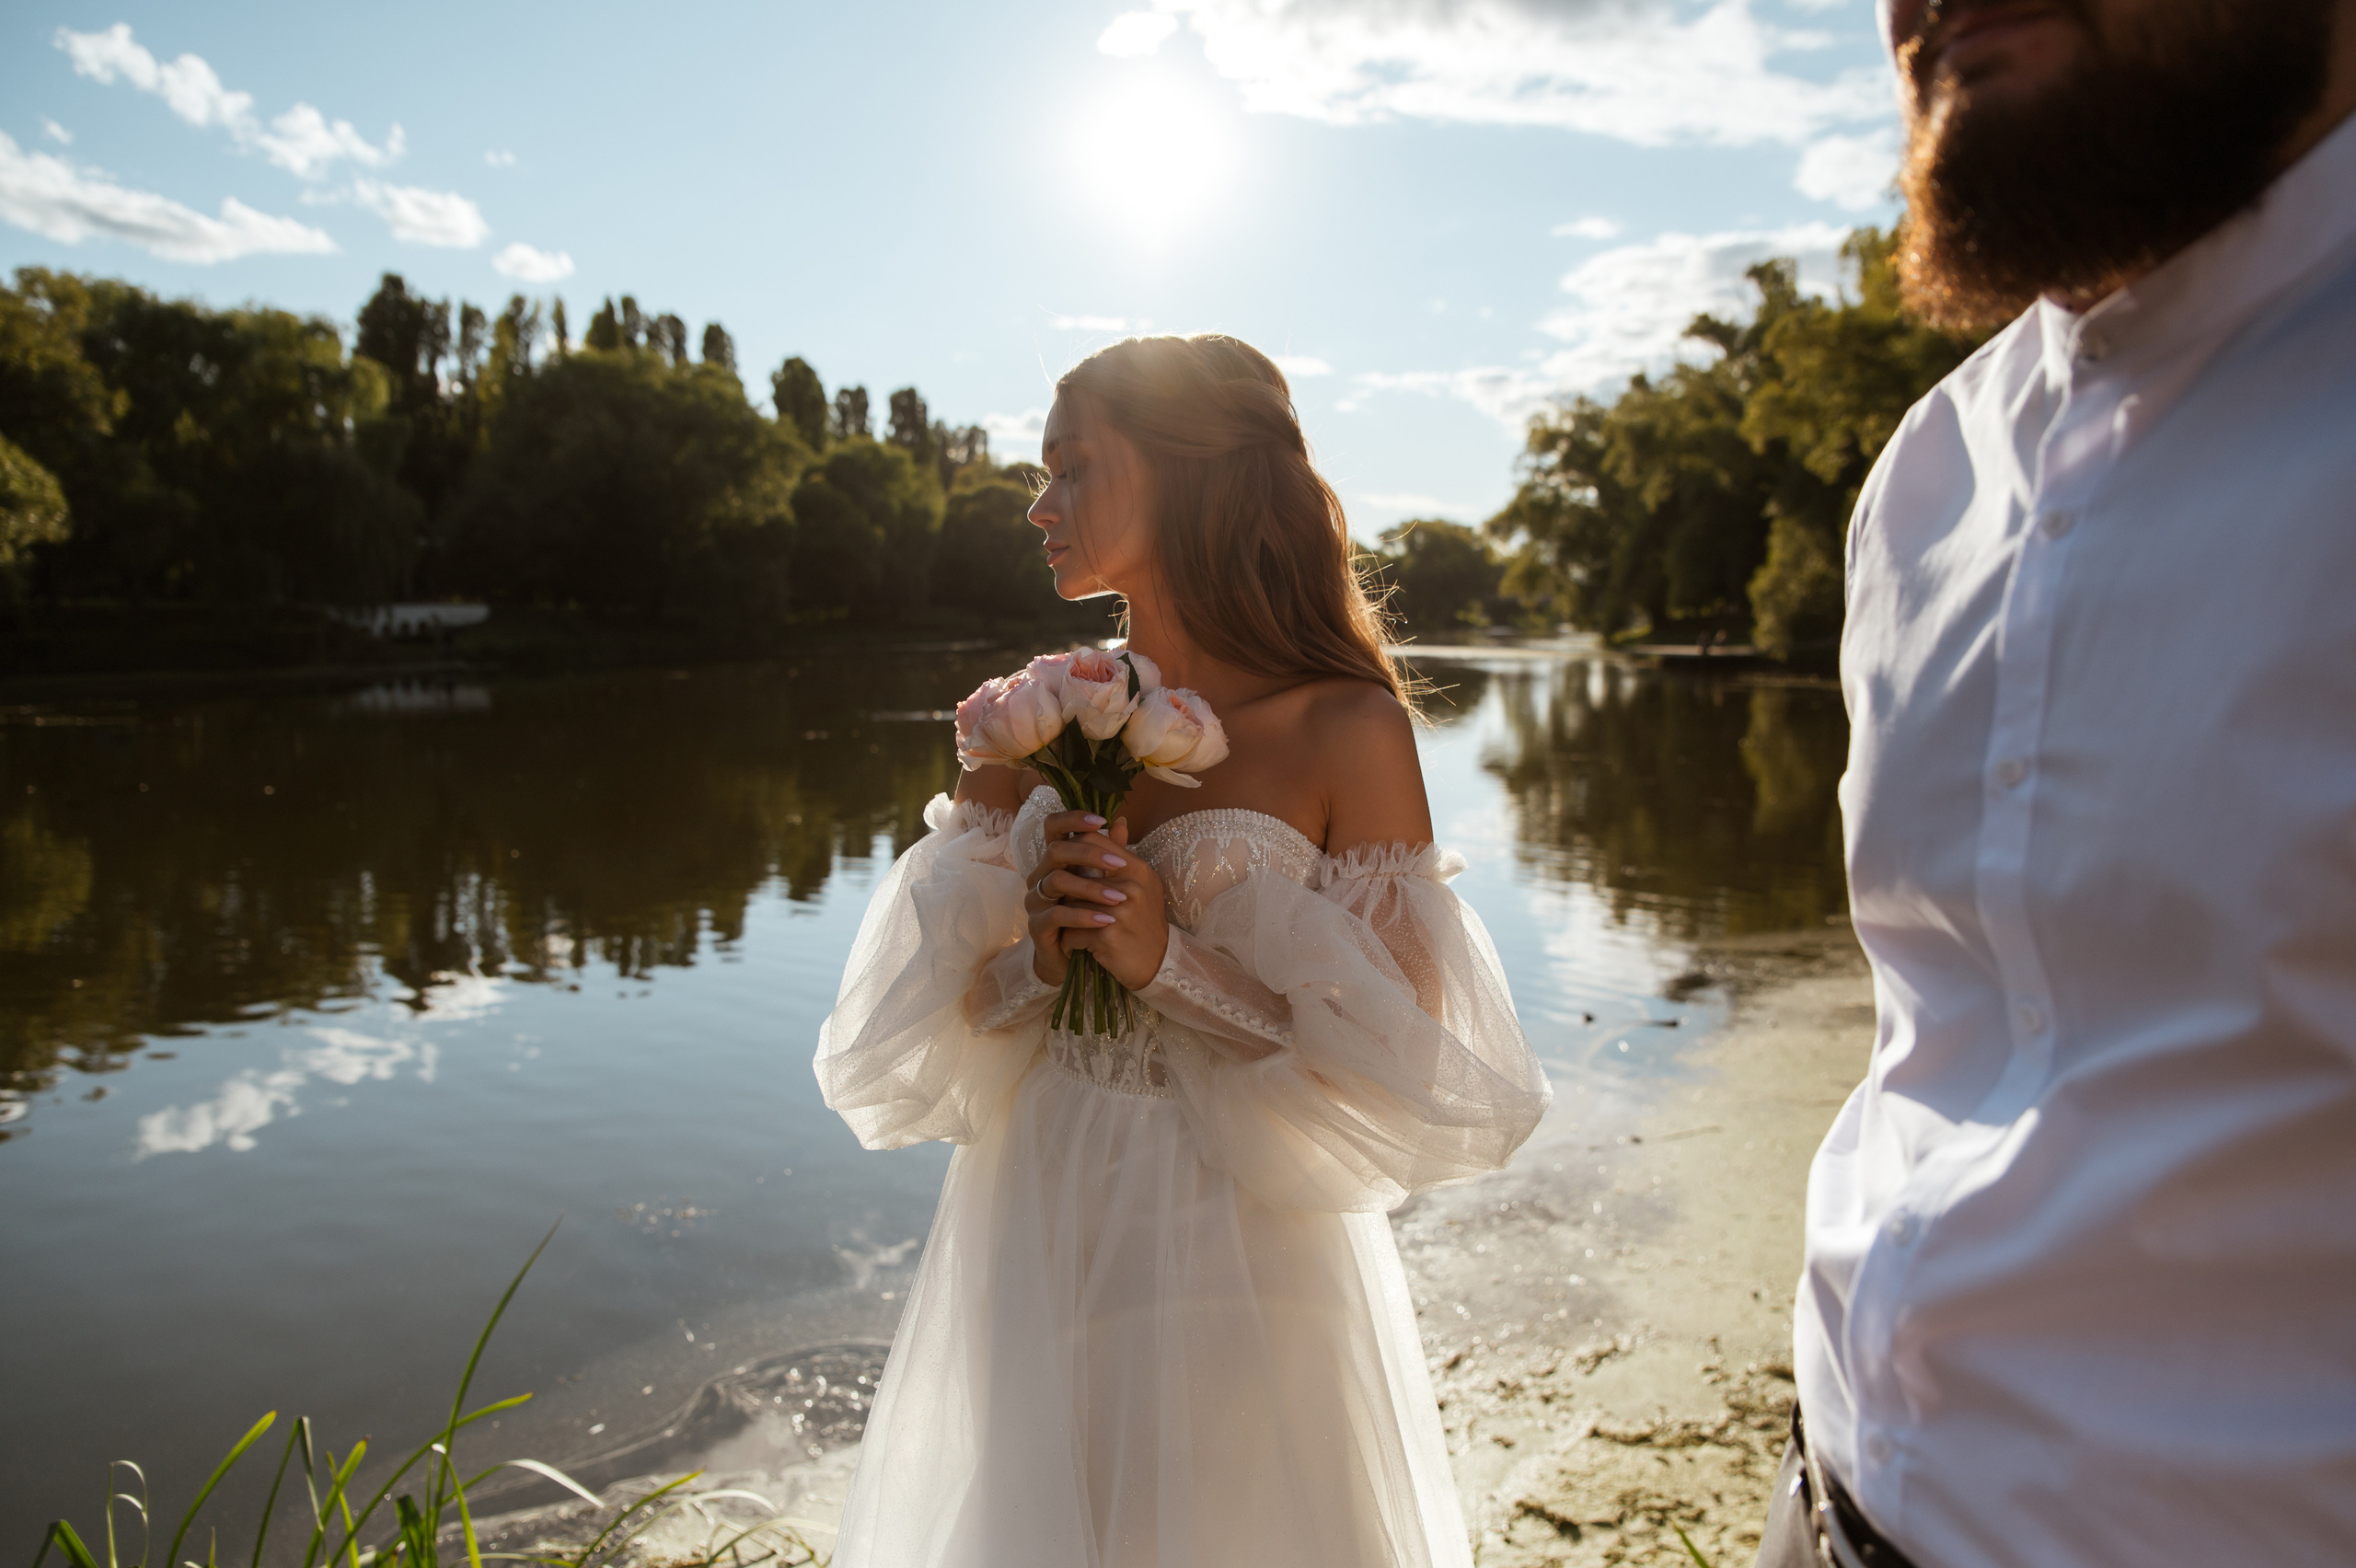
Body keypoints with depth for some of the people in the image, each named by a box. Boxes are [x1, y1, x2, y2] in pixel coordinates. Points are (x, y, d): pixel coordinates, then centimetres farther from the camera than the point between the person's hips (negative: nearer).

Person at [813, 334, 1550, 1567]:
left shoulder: (1349, 731, -11)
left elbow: (1399, 1069, -11)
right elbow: (909, 1033, 4)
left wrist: (1174, 960, -20)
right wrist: (1035, 963, -16)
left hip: (1237, 1270, -4)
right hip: (1032, 1264, 4)